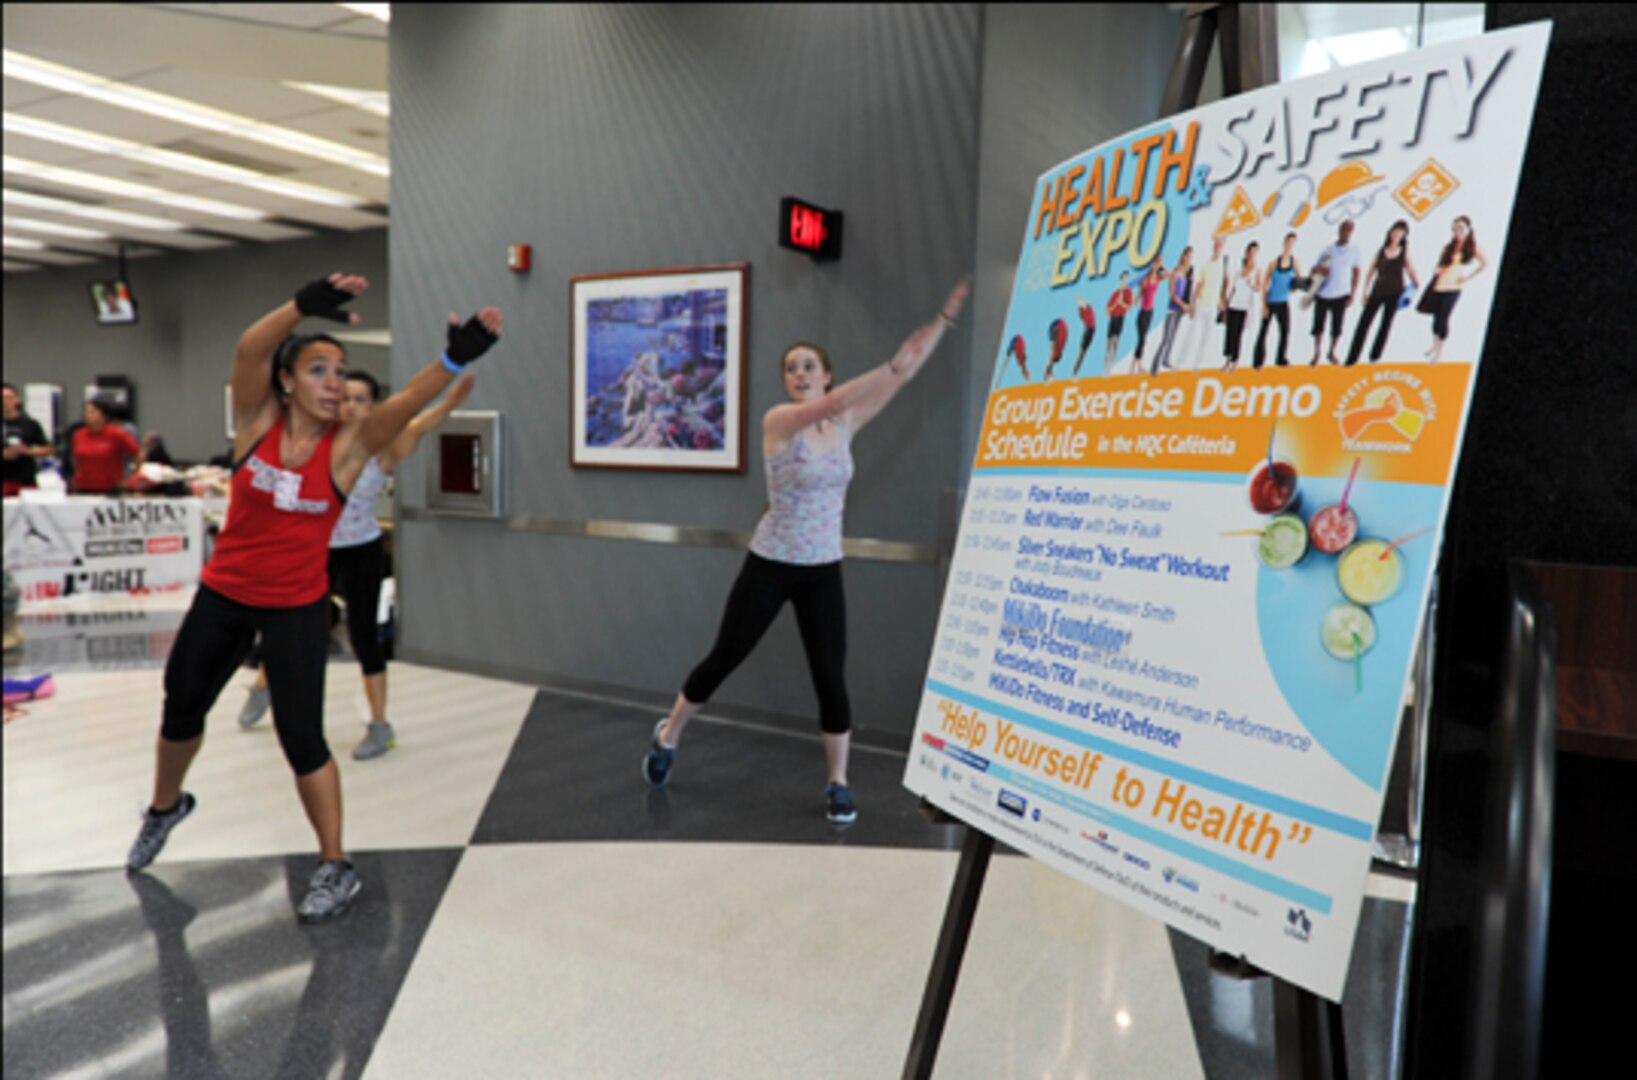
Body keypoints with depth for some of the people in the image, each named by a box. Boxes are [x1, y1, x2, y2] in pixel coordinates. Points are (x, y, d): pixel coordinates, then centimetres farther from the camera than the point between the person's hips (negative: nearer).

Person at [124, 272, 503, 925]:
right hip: (223, 594, 3)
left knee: (300, 735, -6)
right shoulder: (257, 419, -8)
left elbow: (408, 400, -30)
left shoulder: (348, 445, -13)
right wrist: (304, 305, -44)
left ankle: (335, 868, 10)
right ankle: (165, 808, 52)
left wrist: (455, 359, -47)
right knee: (181, 708, 20)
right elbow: (248, 349, -26)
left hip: (296, 608, -3)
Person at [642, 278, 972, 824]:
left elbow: (906, 372, -3)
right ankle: (667, 737, 33)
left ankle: (838, 785, 17)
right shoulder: (778, 420, -11)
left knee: (830, 679, 0)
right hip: (770, 565, -3)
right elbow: (830, 403, -30)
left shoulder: (846, 424, 2)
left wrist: (946, 315, -7)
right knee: (723, 660, 10)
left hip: (823, 572, 3)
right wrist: (893, 364, -37)